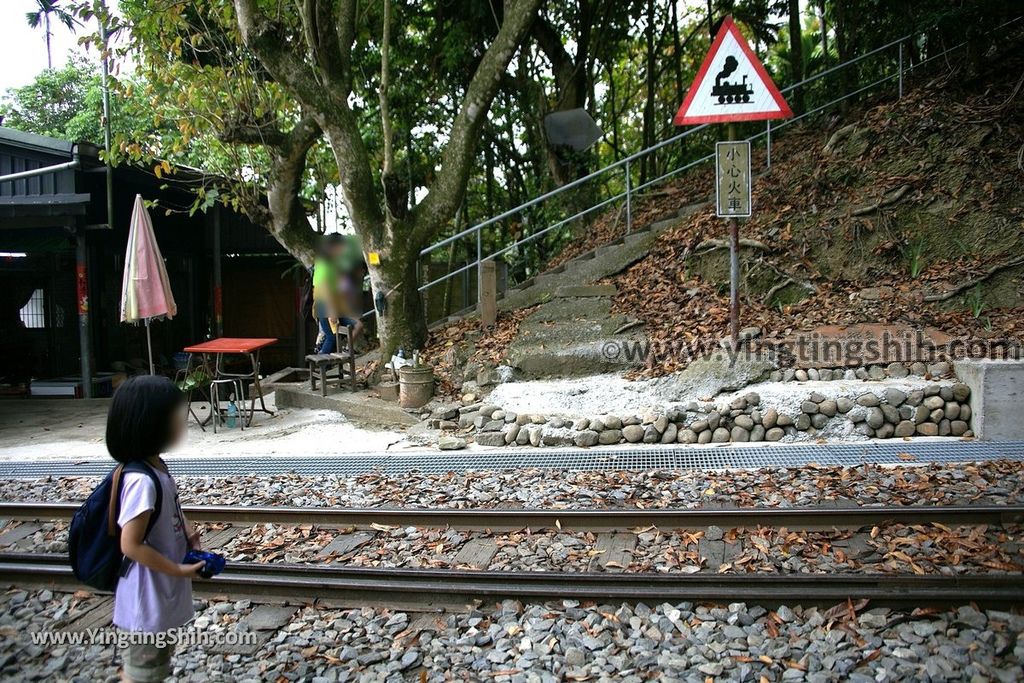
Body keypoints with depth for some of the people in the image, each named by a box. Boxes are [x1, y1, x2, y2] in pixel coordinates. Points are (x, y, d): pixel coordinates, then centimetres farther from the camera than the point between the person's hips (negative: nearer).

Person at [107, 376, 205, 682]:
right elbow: (131, 545, -26)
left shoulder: (156, 467, 0)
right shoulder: (142, 481, -29)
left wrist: (184, 531, -1)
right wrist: (179, 570, -19)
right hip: (149, 596, -9)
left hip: (161, 591, 9)